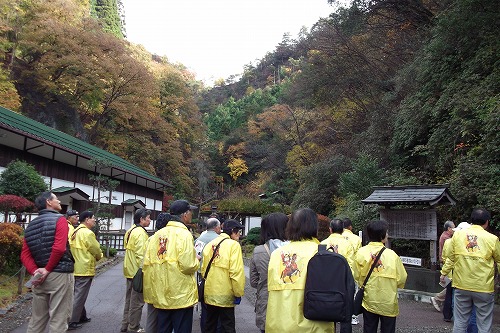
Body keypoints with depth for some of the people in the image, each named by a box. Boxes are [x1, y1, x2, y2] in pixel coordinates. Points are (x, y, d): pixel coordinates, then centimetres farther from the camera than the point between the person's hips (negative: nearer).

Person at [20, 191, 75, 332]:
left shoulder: (31, 225, 13)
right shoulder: (59, 219, -9)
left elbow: (25, 254, 4)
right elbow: (59, 248, -21)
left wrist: (35, 271, -4)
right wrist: (48, 269, -11)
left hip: (40, 275, 7)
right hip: (60, 275, -7)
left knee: (37, 318, 18)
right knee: (58, 319, 2)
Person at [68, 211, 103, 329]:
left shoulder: (75, 231, 11)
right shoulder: (87, 233, -18)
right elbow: (96, 249, -11)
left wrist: (95, 256, 12)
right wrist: (99, 256, 10)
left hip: (77, 268, 10)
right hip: (85, 269, -10)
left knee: (78, 295, 18)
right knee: (79, 296, -2)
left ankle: (81, 317, 30)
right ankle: (71, 322, 1)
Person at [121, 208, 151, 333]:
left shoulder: (130, 231, 11)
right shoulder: (140, 232, -19)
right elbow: (141, 255, -23)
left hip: (130, 271, 10)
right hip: (138, 272, -10)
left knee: (130, 299, 18)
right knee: (137, 301, 2)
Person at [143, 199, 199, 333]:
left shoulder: (157, 234, 5)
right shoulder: (183, 234, -14)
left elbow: (147, 263, 5)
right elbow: (188, 265, -22)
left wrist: (149, 288, 16)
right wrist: (196, 261, 0)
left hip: (161, 295, 6)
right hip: (181, 296, -6)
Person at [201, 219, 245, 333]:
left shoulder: (210, 245, 5)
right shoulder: (233, 245, -12)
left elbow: (203, 269, 9)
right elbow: (236, 272, -18)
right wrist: (238, 293, -10)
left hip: (209, 294, 6)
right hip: (225, 295, -6)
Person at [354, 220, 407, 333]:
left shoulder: (361, 252, -11)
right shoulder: (391, 255, -17)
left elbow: (357, 276, -5)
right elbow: (401, 279, -11)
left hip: (368, 301, 2)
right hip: (388, 303, -2)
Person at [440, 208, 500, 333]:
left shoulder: (458, 235, -1)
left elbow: (451, 258, 8)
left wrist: (444, 273, 22)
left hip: (461, 286, 2)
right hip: (484, 289, -2)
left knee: (460, 323, 12)